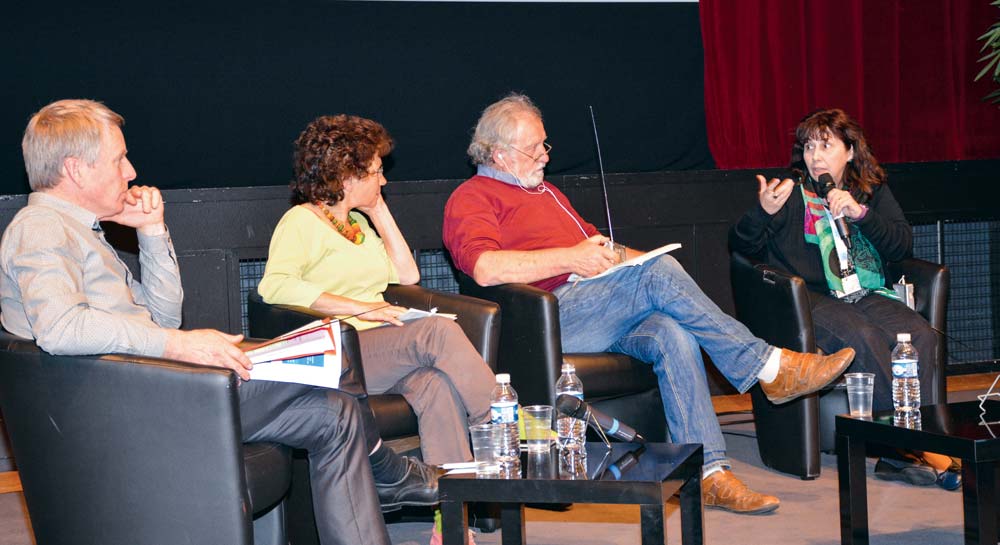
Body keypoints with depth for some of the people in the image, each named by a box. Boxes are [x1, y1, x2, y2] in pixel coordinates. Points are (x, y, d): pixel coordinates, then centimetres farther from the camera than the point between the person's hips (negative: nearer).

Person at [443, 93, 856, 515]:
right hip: (551, 318, -7)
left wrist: (625, 256, 15)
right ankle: (768, 367, -20)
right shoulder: (470, 199, 3)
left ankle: (710, 474, -28)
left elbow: (593, 243, 37)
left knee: (673, 336, -25)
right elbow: (486, 269, -17)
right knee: (657, 272, -27)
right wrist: (570, 259, -17)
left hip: (605, 319, 8)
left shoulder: (545, 191, 32)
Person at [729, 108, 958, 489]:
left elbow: (903, 246, 7)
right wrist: (763, 212, -17)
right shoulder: (792, 192, 12)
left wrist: (860, 214, -8)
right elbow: (742, 247, 4)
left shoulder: (872, 191, 20)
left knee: (920, 335, -26)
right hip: (810, 300, -3)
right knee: (864, 337, -34)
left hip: (867, 295, 4)